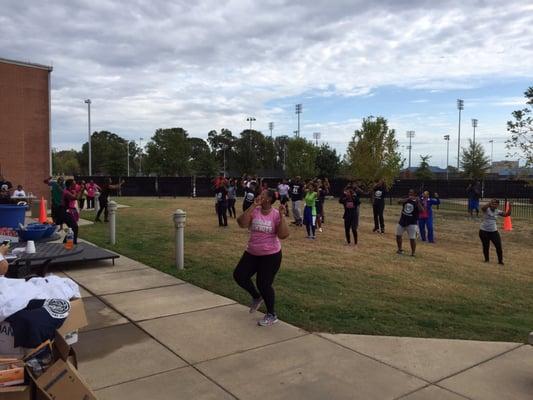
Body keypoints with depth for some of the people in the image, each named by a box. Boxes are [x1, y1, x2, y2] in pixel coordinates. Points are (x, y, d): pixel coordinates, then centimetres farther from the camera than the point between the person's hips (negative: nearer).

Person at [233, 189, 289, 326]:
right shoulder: (254, 211, -3)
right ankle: (256, 297, 28)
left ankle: (272, 315, 19)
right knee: (239, 275, 2)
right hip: (252, 253, 5)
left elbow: (283, 235, -18)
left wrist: (282, 216, -23)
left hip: (271, 255, -4)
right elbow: (242, 223, -19)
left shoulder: (276, 215, -10)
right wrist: (253, 206, -20)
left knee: (264, 284, -2)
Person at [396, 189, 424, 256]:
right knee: (398, 235, 14)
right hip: (402, 221, 5)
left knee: (412, 238, -10)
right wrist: (408, 198, -27)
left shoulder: (418, 202, -7)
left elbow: (422, 210, -22)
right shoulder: (406, 199, 3)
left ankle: (413, 253, 3)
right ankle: (400, 249, 32)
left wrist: (418, 202, -27)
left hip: (412, 223, -5)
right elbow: (399, 202, -17)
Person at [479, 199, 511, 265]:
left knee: (499, 246, -1)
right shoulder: (486, 209, -12)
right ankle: (486, 259, 28)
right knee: (485, 246, 9)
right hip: (484, 231, -3)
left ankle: (500, 261, 12)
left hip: (494, 231, 3)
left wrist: (509, 207, -15)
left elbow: (507, 214, 0)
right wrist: (490, 202, -46)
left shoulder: (497, 211, 3)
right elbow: (482, 208, -35)